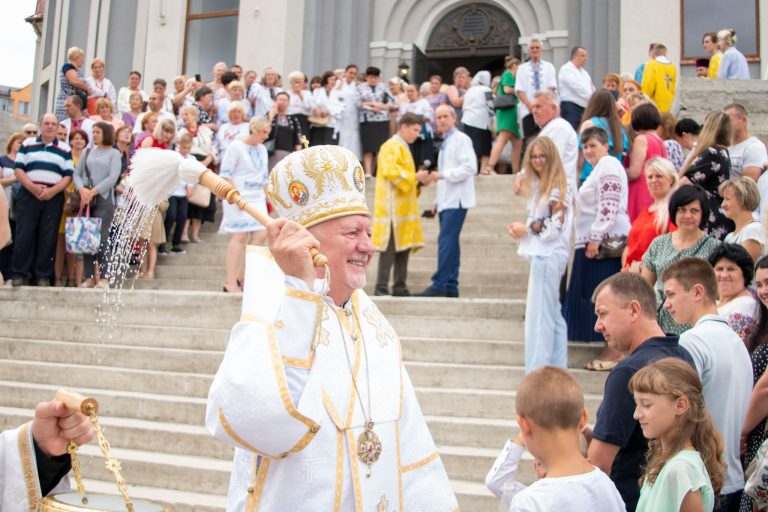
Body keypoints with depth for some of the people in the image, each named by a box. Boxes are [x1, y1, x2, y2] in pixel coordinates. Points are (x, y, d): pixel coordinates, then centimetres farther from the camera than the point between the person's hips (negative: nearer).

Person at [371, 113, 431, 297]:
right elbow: (390, 171, -21)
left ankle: (400, 287, 12)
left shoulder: (403, 148, 22)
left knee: (404, 247, 8)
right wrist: (414, 177, -15)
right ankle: (381, 288, -7)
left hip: (403, 207, 9)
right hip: (393, 207, -9)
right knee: (390, 248, -10)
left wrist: (418, 180, 11)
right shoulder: (391, 147, -8)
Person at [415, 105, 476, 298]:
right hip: (446, 200, 9)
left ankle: (439, 285, -15)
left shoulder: (461, 139, -5)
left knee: (446, 241, -13)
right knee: (450, 243, 8)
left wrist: (442, 175, -18)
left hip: (456, 200, -9)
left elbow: (470, 167, -17)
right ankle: (451, 286, 11)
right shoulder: (445, 143, 21)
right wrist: (437, 201, 20)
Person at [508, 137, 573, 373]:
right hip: (541, 254, 10)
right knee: (552, 315, 14)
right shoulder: (539, 185, 17)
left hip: (548, 256, -10)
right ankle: (557, 368, 22)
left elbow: (555, 227, -15)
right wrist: (520, 229, 3)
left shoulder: (558, 188, -11)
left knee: (539, 316, -8)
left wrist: (526, 229, -6)